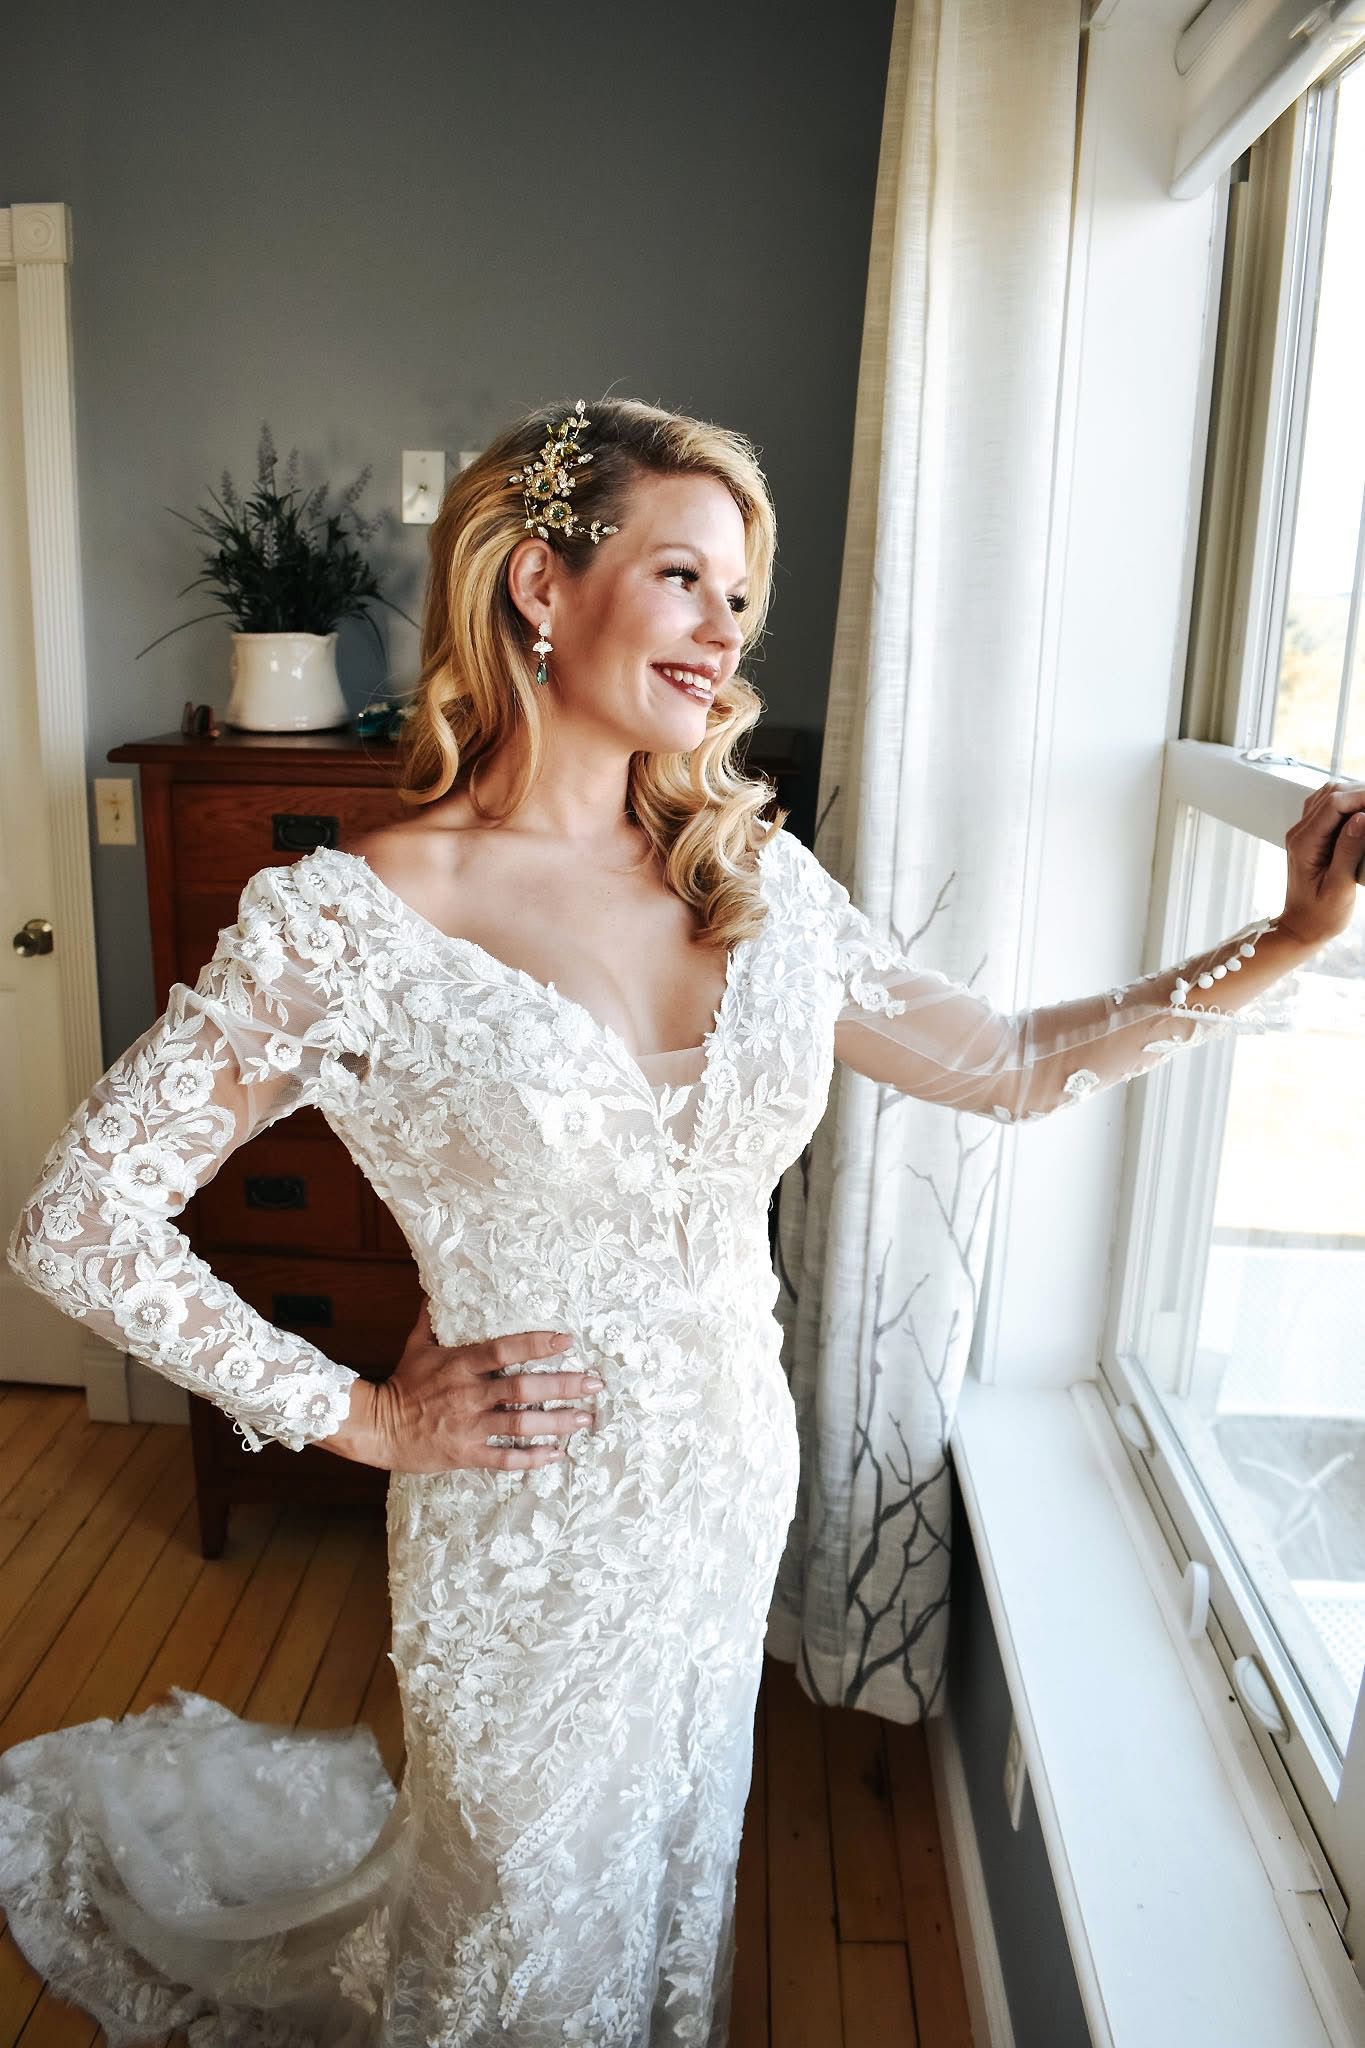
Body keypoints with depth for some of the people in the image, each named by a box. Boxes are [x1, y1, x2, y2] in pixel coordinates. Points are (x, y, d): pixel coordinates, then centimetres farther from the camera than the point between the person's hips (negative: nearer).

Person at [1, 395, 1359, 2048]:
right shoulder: (348, 923, -18)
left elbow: (1012, 1066, 1)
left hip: (735, 1494, 5)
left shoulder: (757, 880, -3)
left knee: (670, 1884, 29)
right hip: (532, 1529, -4)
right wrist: (360, 1416, -12)